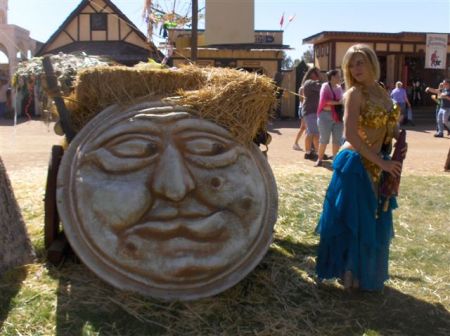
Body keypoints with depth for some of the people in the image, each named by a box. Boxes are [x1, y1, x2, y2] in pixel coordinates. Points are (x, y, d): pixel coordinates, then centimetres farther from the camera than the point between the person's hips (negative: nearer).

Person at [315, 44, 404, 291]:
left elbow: (390, 126, 19)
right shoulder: (355, 93, -12)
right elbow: (351, 135, -21)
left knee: (374, 222, 15)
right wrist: (381, 162, -19)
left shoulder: (382, 92, 9)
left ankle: (366, 274, 33)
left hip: (377, 165, 7)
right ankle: (349, 274, 19)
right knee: (354, 221, 2)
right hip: (356, 165, -7)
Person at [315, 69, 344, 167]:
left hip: (338, 116, 5)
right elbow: (324, 100, -16)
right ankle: (319, 159, 8)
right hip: (326, 115, -5)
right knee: (324, 138, -1)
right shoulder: (325, 86, -4)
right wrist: (337, 102, -17)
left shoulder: (339, 88, 12)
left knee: (337, 139, 5)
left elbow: (341, 100, 18)